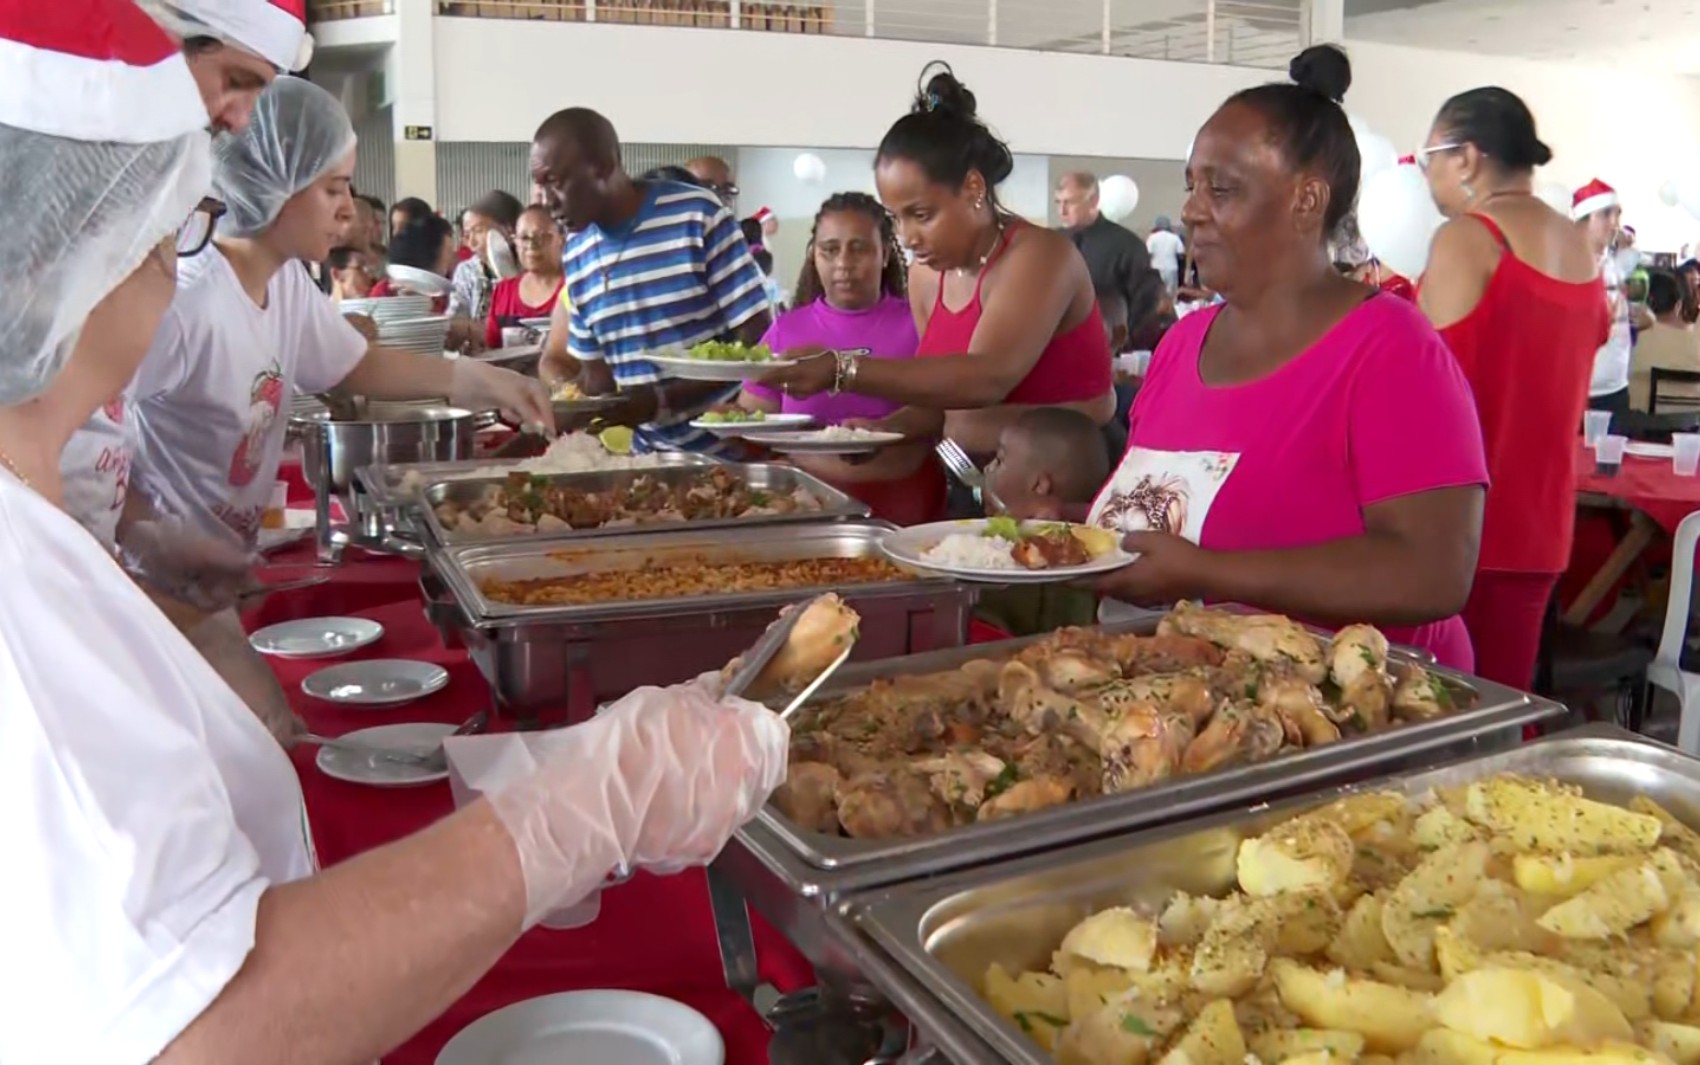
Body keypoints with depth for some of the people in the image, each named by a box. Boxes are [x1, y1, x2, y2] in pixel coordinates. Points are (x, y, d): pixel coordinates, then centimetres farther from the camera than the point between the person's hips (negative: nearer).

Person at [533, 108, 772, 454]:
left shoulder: (698, 216, -8)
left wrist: (662, 400, -17)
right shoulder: (576, 252, 9)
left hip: (731, 448, -6)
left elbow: (758, 343, -10)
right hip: (651, 452, 6)